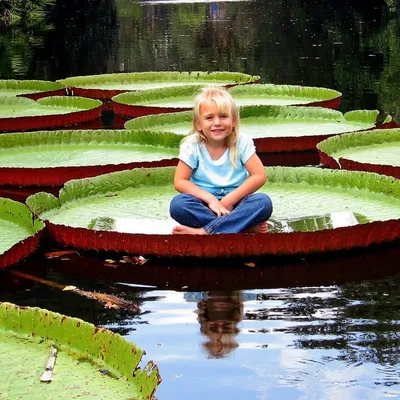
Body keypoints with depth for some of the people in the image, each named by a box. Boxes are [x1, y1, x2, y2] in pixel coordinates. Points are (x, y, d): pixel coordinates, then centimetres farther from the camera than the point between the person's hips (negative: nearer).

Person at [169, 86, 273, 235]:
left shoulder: (242, 143, -5)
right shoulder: (192, 146, -6)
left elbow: (260, 176, -11)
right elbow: (180, 181, -9)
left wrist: (229, 200, -18)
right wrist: (210, 199, -21)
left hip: (235, 202, 0)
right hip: (205, 204, 0)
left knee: (264, 202, -30)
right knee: (178, 204, -32)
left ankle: (204, 231, -34)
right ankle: (245, 226, -30)